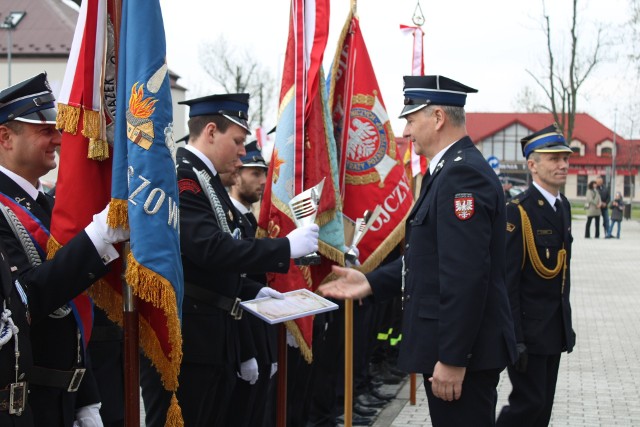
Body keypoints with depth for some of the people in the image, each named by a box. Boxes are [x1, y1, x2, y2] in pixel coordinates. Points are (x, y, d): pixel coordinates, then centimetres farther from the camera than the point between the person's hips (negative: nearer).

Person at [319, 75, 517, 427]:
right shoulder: (450, 170, 14)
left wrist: (452, 358, -25)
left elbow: (465, 275, -25)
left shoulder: (463, 173, -19)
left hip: (462, 351, -10)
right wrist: (372, 283, 10)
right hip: (446, 345, 10)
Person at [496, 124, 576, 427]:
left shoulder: (563, 206, 9)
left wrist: (566, 320, 16)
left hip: (556, 328, 8)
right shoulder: (518, 212, -16)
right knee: (529, 402, -6)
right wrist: (514, 338, -20)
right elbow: (507, 280, -18)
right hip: (528, 327, -8)